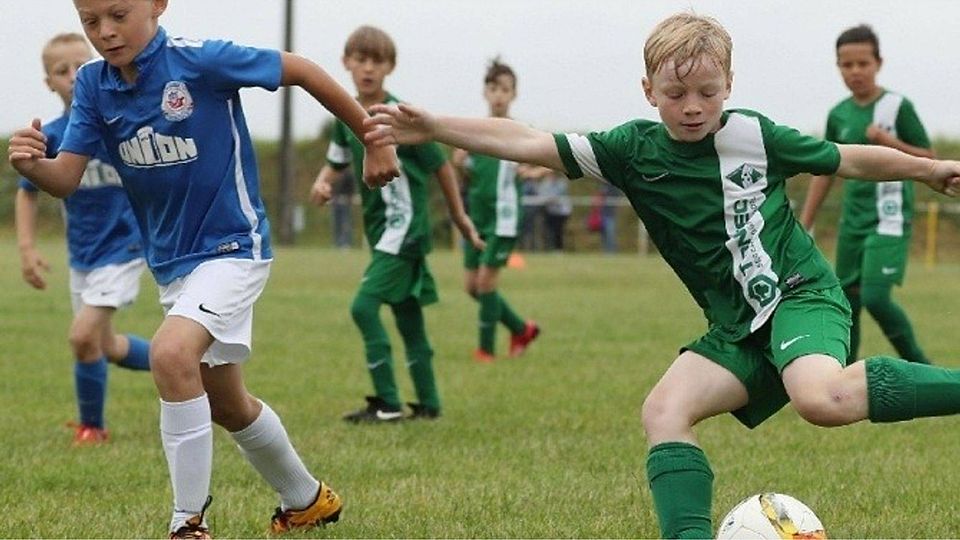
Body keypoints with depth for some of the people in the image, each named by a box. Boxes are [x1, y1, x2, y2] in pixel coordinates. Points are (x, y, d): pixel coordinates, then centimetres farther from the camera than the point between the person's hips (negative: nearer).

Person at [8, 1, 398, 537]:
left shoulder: (199, 61, -20)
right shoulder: (94, 85, -5)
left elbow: (301, 70, -11)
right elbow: (66, 177, -11)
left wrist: (374, 140, -4)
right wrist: (31, 164, -35)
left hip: (233, 247, -7)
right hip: (171, 264, 7)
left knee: (172, 355, -30)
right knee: (225, 403, 20)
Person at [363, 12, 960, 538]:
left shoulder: (753, 134, -6)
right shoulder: (635, 149, 1)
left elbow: (845, 160, 8)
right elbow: (530, 144, -5)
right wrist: (434, 128, -13)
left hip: (803, 295, -5)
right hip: (737, 327, 5)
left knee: (821, 397, -35)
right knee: (664, 410, -18)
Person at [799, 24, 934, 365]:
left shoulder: (897, 107, -6)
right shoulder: (839, 115, 8)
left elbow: (929, 162, -4)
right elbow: (825, 172, 17)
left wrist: (889, 142, -19)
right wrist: (803, 226, 15)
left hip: (889, 220, -6)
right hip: (853, 221, 6)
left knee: (875, 298, -17)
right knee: (846, 303, 7)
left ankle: (918, 366, 3)